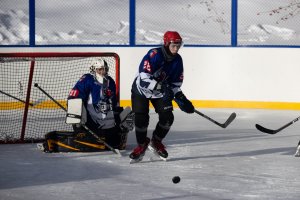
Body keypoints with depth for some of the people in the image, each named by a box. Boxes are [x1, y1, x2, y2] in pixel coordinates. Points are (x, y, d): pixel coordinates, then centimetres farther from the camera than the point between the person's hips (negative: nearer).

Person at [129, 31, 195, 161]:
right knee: (141, 118, -13)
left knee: (167, 117, -9)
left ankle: (156, 142, 15)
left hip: (161, 92, 5)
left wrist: (180, 97, -14)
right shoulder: (154, 55, -30)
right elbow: (144, 78, -36)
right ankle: (142, 145, 12)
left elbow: (176, 82, 1)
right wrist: (162, 87, -42)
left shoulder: (177, 60, -9)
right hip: (142, 90, -5)